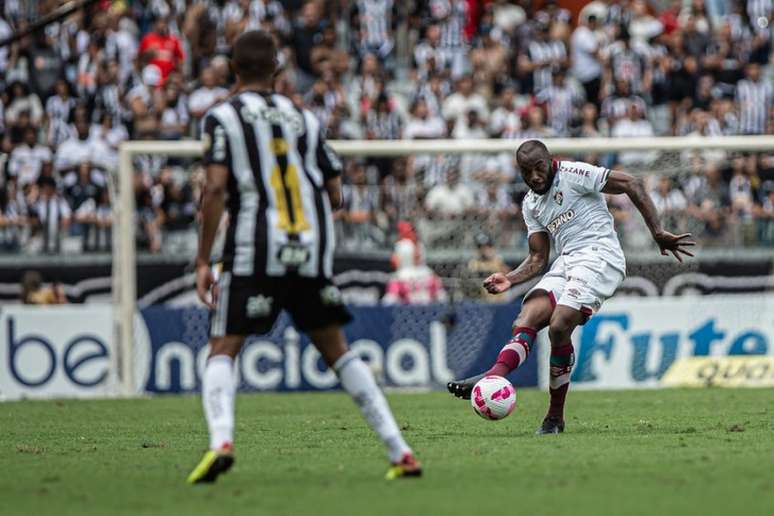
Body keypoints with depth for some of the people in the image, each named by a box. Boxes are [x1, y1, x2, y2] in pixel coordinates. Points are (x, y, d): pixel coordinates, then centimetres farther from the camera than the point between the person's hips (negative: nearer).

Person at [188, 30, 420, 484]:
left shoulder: (222, 117, 3)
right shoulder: (304, 118, 15)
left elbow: (216, 189, -9)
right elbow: (335, 195, 14)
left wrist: (203, 261, -7)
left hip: (254, 252, -4)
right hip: (313, 252, 4)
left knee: (223, 352, 1)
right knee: (337, 352, 15)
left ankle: (221, 440, -27)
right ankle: (400, 451, 9)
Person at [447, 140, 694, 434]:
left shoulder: (572, 174, -3)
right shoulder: (531, 205, 20)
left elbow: (632, 185, -6)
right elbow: (538, 260, 20)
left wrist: (657, 233, -11)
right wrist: (509, 280, 0)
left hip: (599, 257, -8)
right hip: (565, 264, 8)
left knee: (559, 327, -23)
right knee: (524, 324, -15)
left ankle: (555, 417, -13)